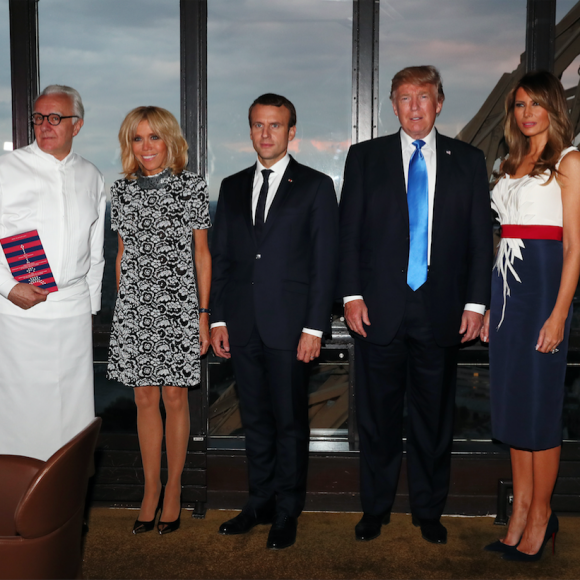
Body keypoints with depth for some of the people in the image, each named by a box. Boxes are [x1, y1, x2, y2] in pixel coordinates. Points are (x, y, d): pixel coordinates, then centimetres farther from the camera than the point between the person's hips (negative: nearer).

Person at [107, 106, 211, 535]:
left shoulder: (192, 187, -1)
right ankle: (151, 489, 21)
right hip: (134, 306, 3)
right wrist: (122, 305, 10)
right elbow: (123, 253, 13)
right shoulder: (122, 190, 8)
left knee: (175, 397, 4)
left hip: (179, 305, -3)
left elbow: (201, 253, 0)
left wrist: (203, 313, -3)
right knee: (145, 398, 8)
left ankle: (173, 488, 20)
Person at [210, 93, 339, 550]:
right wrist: (218, 319, 6)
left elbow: (325, 261, -4)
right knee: (256, 419, 13)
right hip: (242, 326, 4)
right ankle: (260, 503, 26)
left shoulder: (315, 186, 1)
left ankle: (287, 512, 17)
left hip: (290, 325, -4)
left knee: (290, 422, 4)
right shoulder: (233, 187, 14)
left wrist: (314, 327, -10)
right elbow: (220, 257, 14)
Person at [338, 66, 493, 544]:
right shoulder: (365, 157, 7)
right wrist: (351, 295, -5)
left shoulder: (468, 160, 8)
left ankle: (429, 511, 26)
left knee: (434, 417, 10)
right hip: (379, 308, 0)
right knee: (377, 415, 9)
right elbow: (349, 231, 3)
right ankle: (376, 508, 26)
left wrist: (476, 302, -2)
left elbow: (481, 237, 6)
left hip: (441, 311, 1)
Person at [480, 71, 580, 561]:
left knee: (539, 404, -2)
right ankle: (521, 513, 20)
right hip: (507, 283, 7)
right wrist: (491, 305, 12)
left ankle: (541, 517, 12)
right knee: (512, 400, 9)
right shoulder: (513, 165, 17)